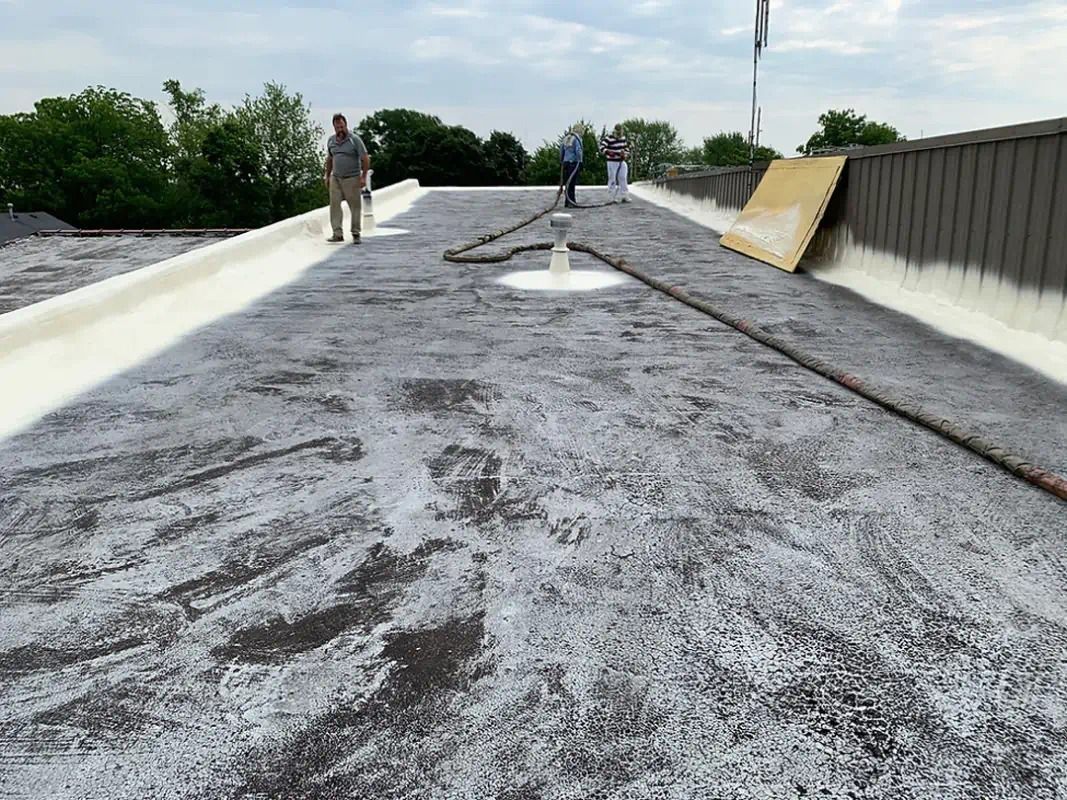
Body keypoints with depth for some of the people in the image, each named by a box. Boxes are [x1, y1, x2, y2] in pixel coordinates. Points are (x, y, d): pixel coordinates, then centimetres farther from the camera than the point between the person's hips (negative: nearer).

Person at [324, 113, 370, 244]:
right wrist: (327, 176, 18)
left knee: (355, 206, 1)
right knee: (334, 205, -4)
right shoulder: (331, 140, 9)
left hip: (352, 179, -4)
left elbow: (365, 158, -8)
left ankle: (356, 234, 10)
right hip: (335, 178, 4)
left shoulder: (354, 139, -7)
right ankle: (338, 233, -3)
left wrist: (364, 177, -14)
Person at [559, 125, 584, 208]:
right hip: (574, 163, -7)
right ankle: (571, 202, -8)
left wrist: (562, 161, 22)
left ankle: (568, 201, 18)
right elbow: (578, 151, -16)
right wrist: (580, 162, -11)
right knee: (572, 182, -7)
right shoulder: (577, 138, -10)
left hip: (566, 162, 7)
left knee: (568, 182, 13)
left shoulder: (566, 137, 12)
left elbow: (561, 149, 16)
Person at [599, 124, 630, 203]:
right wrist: (608, 152, -37)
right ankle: (613, 198, 1)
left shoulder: (623, 137, 9)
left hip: (621, 161, 6)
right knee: (612, 180, -5)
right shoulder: (608, 138, -12)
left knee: (623, 179, 7)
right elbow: (602, 148, -20)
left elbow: (626, 147, 22)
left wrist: (626, 154, 4)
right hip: (612, 162, -6)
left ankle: (624, 196, 14)